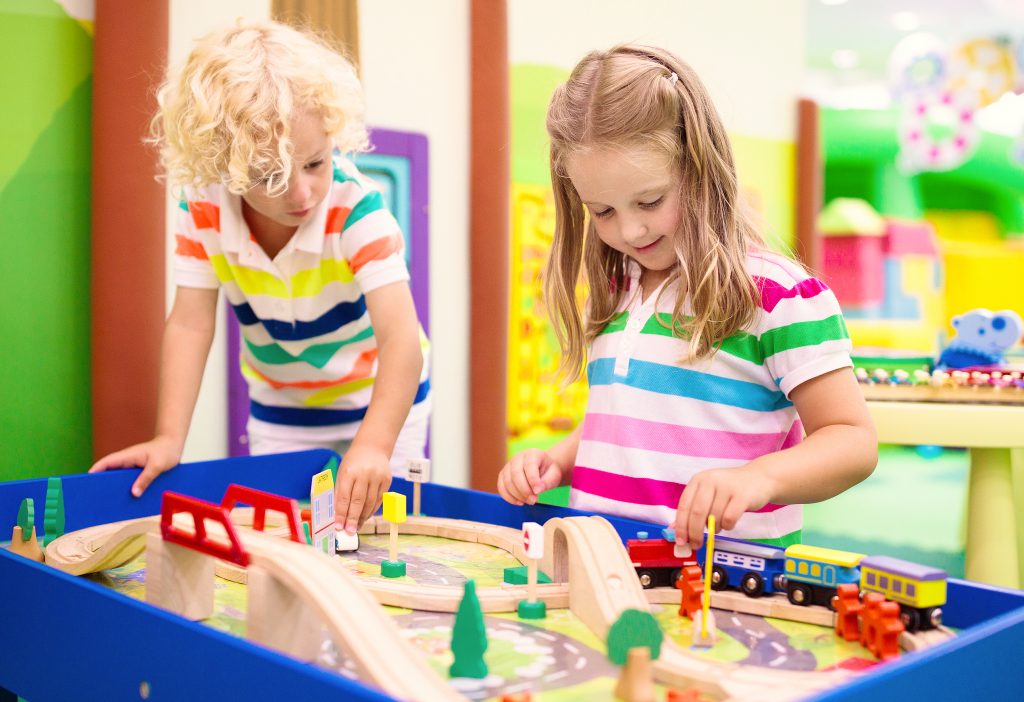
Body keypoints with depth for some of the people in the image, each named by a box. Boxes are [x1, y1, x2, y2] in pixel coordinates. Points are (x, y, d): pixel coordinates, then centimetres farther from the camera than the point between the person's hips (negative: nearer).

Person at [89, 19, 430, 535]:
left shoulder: (356, 208, -33)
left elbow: (400, 336, -40)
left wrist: (373, 444, -54)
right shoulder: (202, 212, -21)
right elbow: (191, 324, -16)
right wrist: (168, 438, -24)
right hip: (278, 408, 3)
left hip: (380, 399, -3)